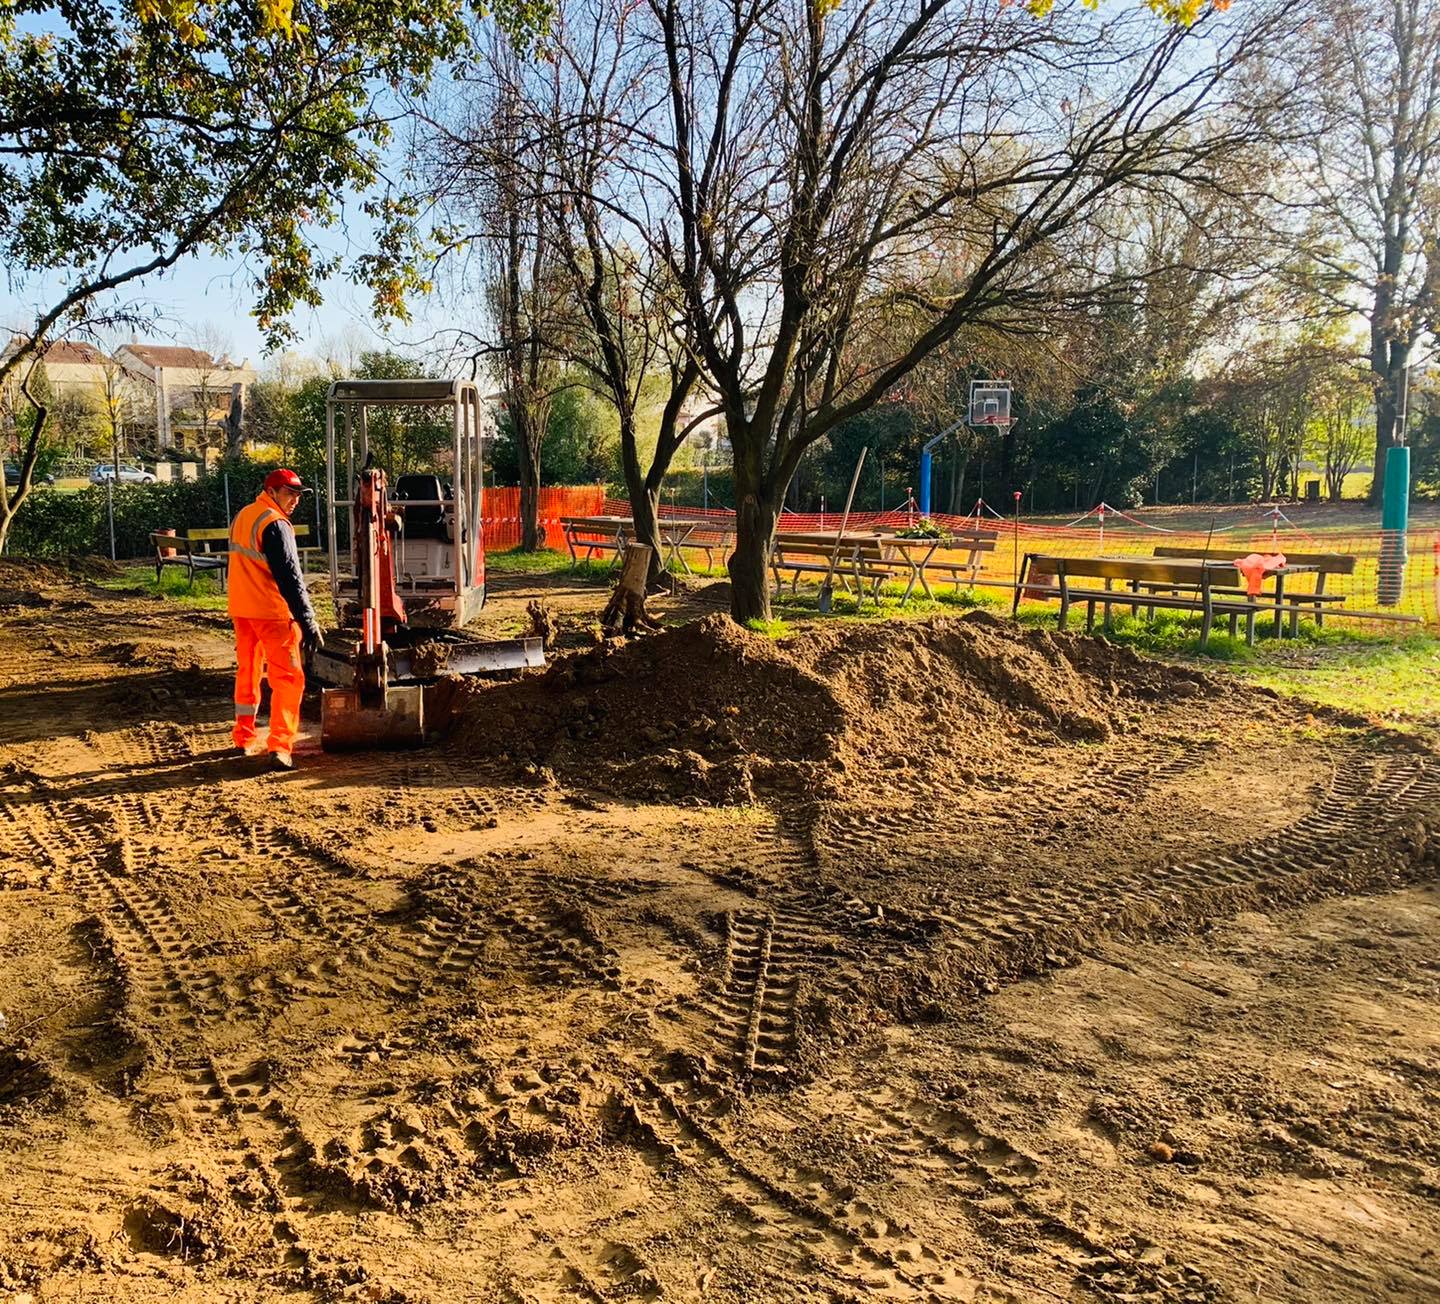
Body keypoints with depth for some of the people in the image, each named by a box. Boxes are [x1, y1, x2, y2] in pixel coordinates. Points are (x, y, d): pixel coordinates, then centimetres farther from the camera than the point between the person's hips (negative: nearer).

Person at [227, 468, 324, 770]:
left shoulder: (241, 517, 13)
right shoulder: (275, 525, -15)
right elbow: (289, 577, -21)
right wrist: (308, 622, -22)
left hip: (241, 609, 9)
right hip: (271, 612, -9)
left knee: (248, 671, 19)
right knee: (288, 678, -5)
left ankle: (245, 739, 29)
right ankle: (280, 748, -12)